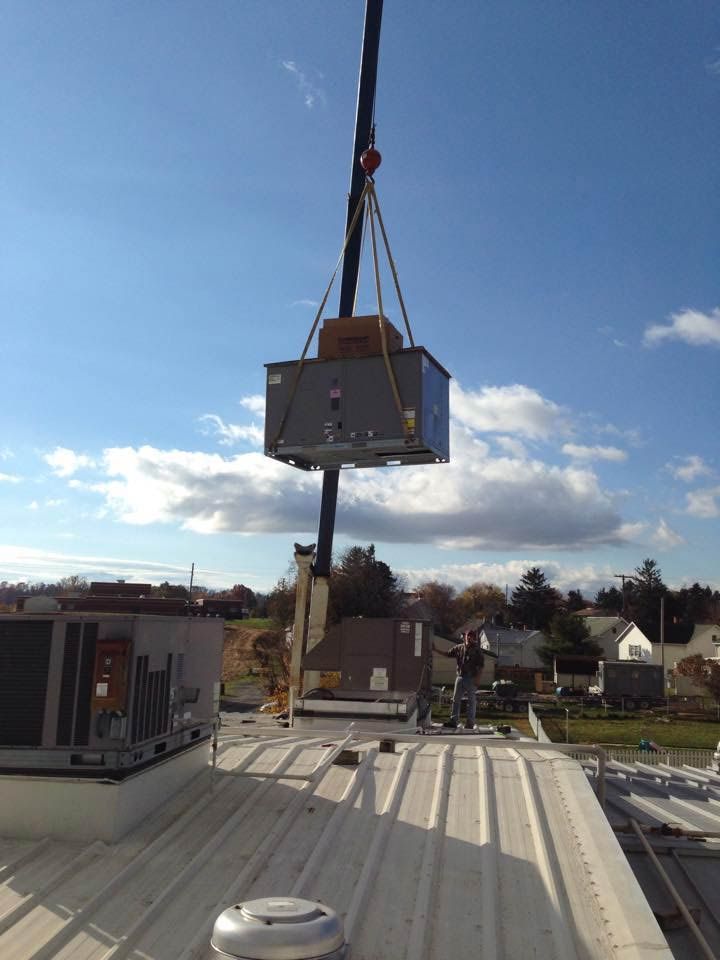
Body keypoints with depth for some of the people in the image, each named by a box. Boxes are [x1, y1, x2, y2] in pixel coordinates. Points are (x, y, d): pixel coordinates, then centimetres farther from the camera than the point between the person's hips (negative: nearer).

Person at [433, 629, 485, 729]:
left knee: (471, 700, 2)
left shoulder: (477, 650, -4)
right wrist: (435, 649, 8)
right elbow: (447, 654, 14)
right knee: (456, 699, 5)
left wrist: (477, 679, -13)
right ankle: (453, 721, 11)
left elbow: (481, 666, -6)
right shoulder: (459, 648, 7)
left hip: (471, 678, -4)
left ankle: (470, 723, 8)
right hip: (460, 676, 5)